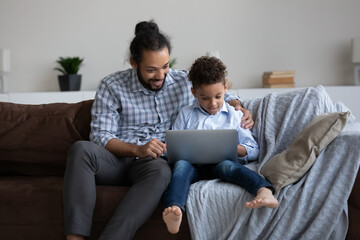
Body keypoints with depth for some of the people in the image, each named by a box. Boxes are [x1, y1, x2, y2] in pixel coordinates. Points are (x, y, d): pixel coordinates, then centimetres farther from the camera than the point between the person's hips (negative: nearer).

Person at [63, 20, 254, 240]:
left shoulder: (185, 82, 7)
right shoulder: (111, 86, 0)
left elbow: (223, 95, 22)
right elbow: (100, 136, -5)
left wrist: (240, 110, -2)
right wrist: (137, 149, -23)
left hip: (153, 163, 0)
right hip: (116, 158, 0)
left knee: (161, 171, -38)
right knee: (81, 149, -33)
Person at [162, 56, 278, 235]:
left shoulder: (234, 116, 16)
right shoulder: (186, 114, 20)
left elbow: (254, 151, 12)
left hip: (220, 163, -1)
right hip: (193, 165, 1)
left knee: (226, 165, -35)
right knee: (181, 165, -33)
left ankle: (264, 191, -60)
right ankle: (174, 209, -58)